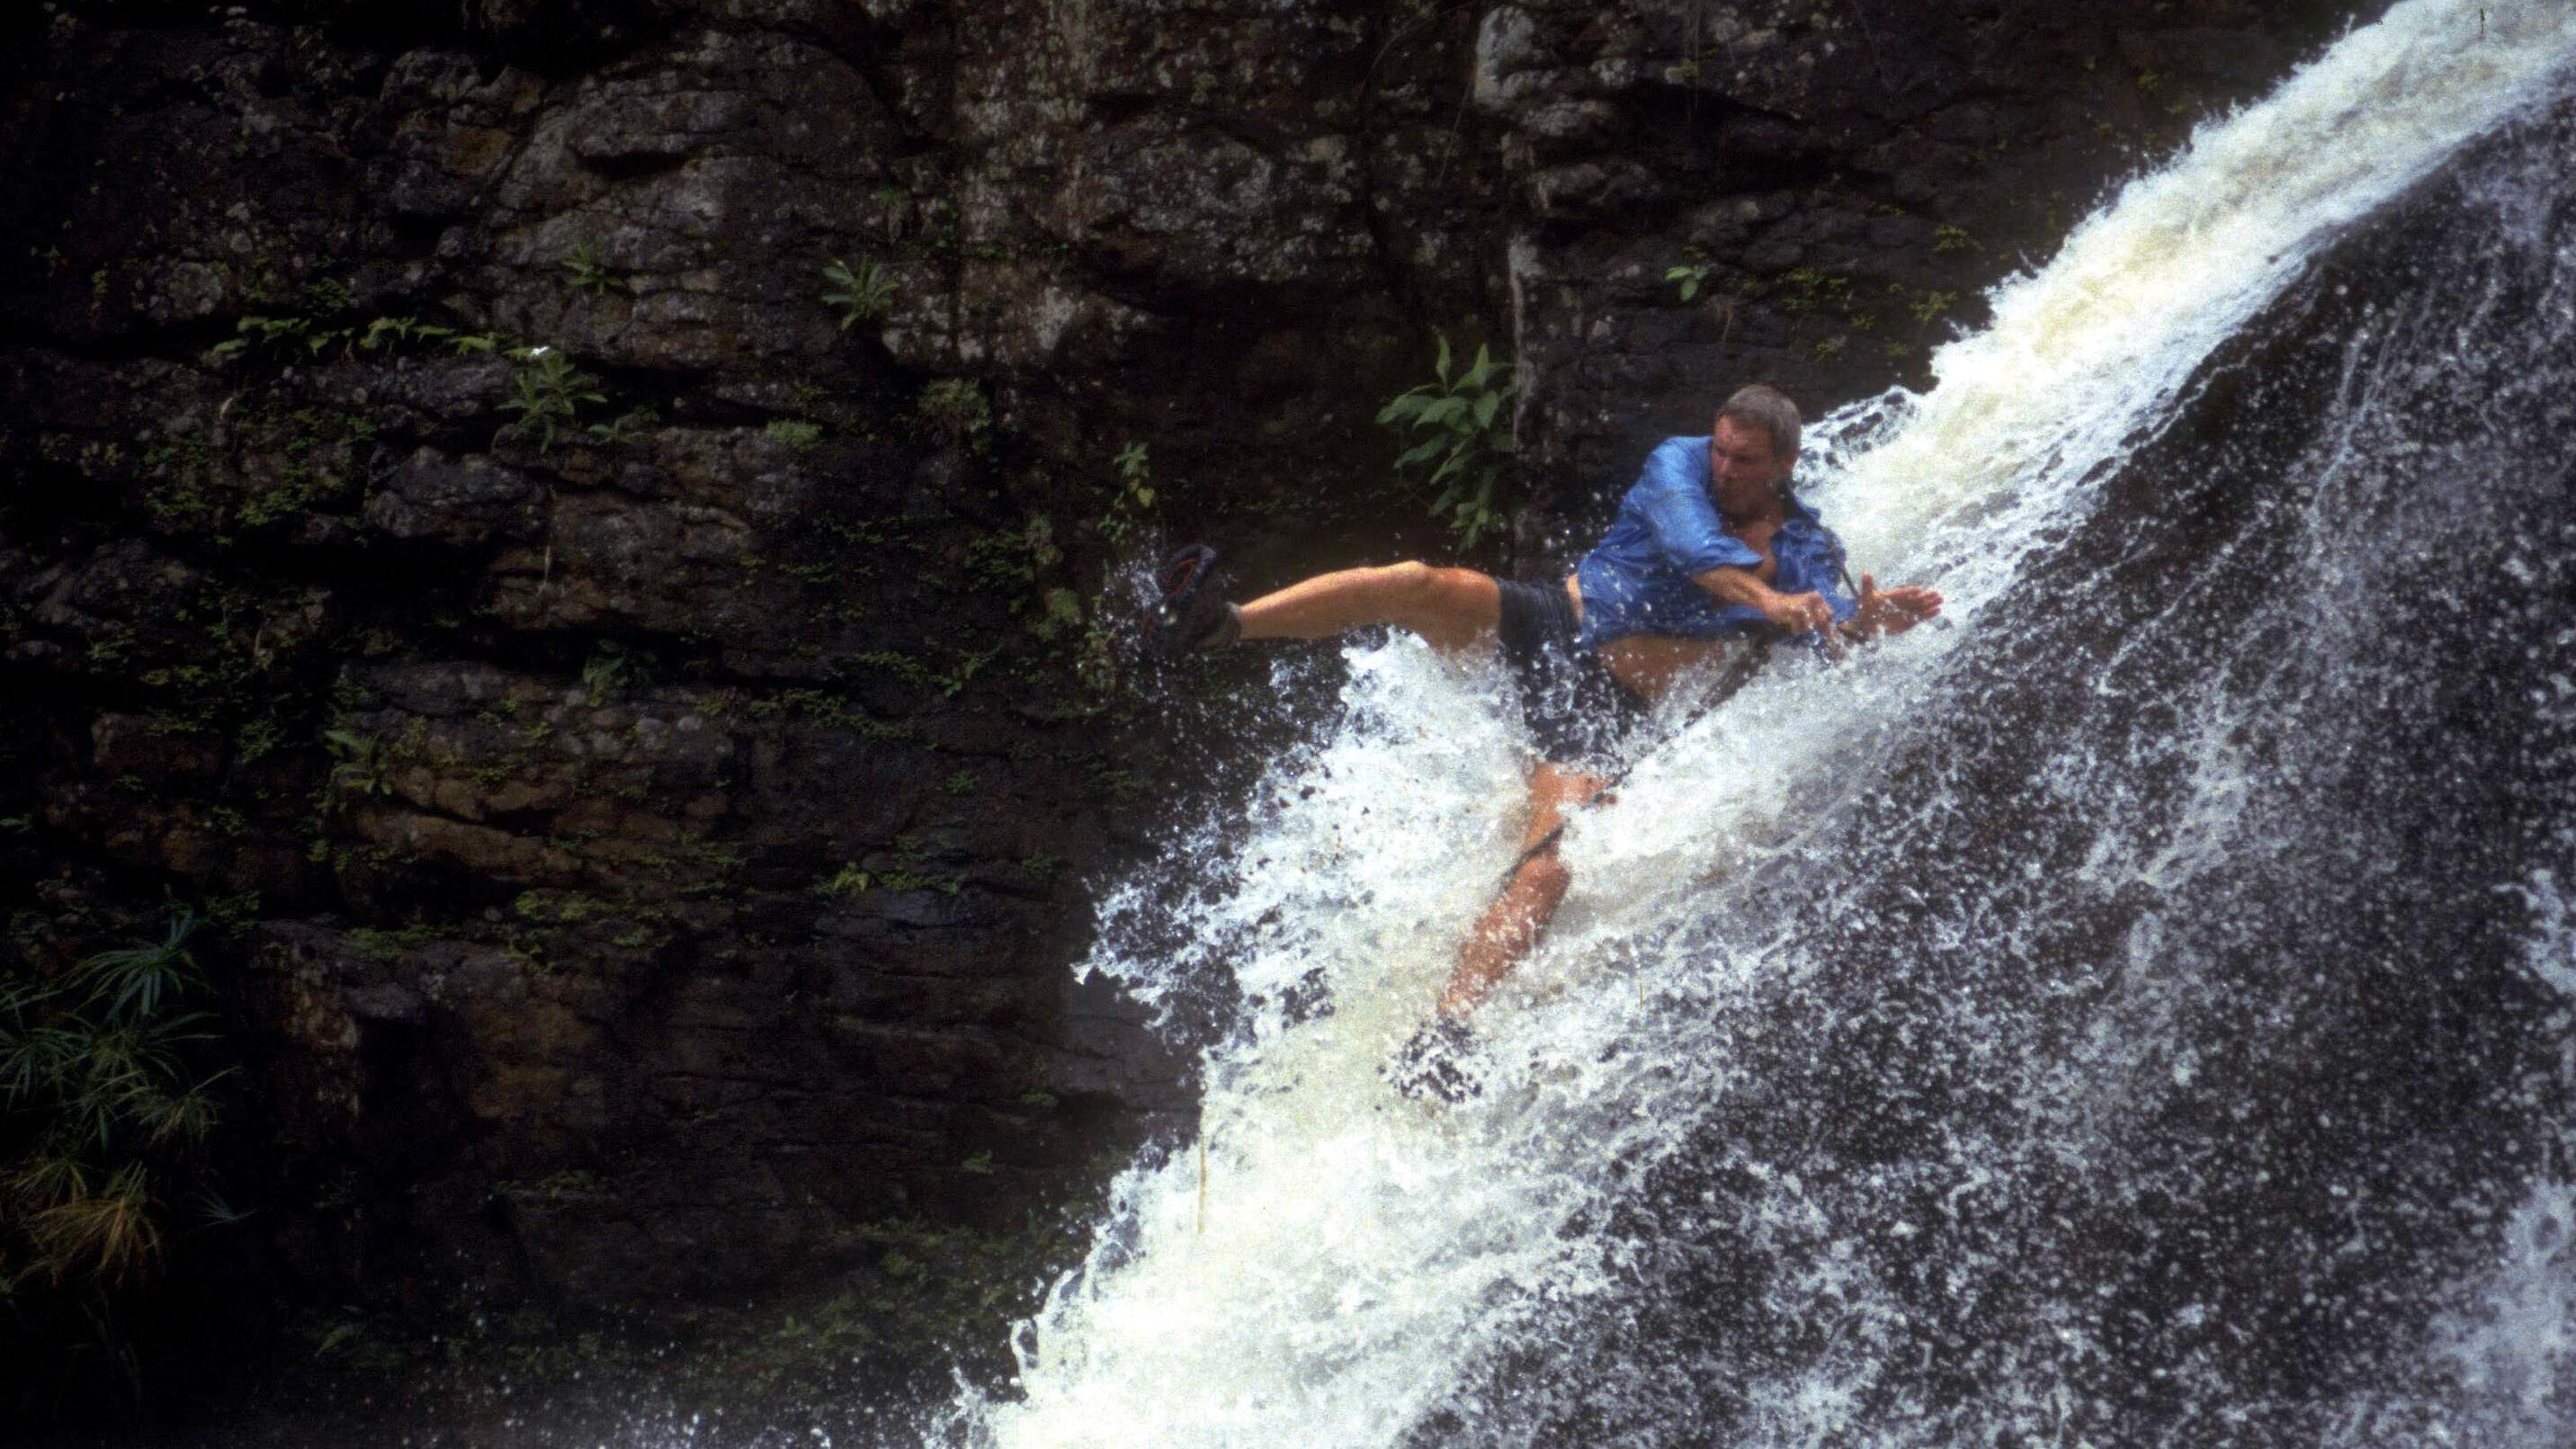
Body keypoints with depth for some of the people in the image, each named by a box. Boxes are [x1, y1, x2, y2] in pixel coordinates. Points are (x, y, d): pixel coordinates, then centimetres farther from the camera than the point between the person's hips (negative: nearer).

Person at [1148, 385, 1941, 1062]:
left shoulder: (1808, 551, 8)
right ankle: (1218, 624, -40)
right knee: (1419, 585, -30)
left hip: (1603, 706, 0)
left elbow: (1832, 641, -9)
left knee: (1549, 867, -23)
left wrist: (1864, 625, -31)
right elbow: (1691, 545, -16)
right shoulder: (1679, 465, 4)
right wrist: (1764, 600, -29)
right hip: (1548, 621, 0)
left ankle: (1445, 1031, -27)